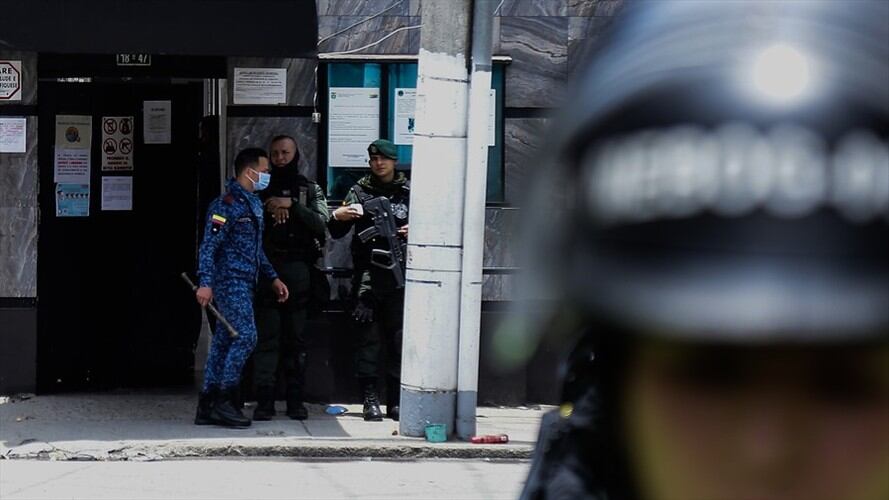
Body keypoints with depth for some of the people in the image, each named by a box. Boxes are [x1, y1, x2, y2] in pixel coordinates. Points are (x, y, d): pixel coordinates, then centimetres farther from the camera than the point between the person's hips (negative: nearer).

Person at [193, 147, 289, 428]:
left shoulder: (253, 203, 18)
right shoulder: (227, 204, -12)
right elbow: (209, 245, -17)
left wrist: (273, 278, 23)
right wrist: (205, 283, -24)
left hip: (244, 283, 9)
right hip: (230, 280, -9)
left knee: (224, 340, 8)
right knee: (245, 336, -15)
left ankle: (207, 405, 10)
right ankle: (223, 402, -11)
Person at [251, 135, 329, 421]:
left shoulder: (310, 190, 11)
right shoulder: (261, 190, 14)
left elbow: (321, 223, -5)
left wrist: (291, 205, -13)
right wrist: (268, 209, -10)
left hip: (298, 271, 0)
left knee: (296, 338, 2)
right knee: (266, 336, -5)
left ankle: (295, 400, 7)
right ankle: (264, 400, -5)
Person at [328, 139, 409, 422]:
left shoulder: (409, 192, 9)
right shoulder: (360, 191, 9)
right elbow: (337, 233, 8)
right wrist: (337, 216, -14)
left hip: (400, 274, 0)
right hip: (367, 274, 0)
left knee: (399, 337, 1)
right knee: (368, 337, -3)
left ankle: (396, 400, 5)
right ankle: (370, 400, -2)